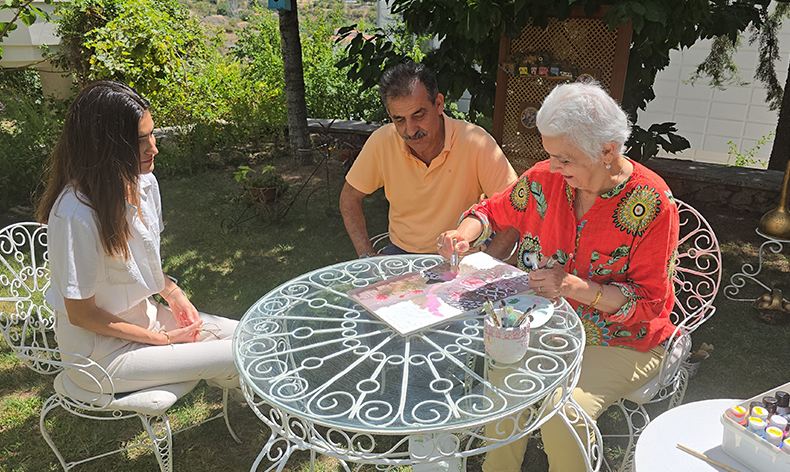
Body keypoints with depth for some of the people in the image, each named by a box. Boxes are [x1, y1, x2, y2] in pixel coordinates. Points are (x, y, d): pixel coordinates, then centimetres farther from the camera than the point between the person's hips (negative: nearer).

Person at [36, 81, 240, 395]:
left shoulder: (144, 183, -5)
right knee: (234, 359, -15)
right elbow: (81, 314, -19)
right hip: (99, 351, -7)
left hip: (144, 316, 8)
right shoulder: (76, 215, -28)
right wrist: (163, 339, -14)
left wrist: (172, 293, -4)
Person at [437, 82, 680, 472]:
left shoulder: (652, 204, -19)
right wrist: (465, 233, -11)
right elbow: (496, 210, 11)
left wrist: (575, 286, -28)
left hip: (625, 342, -3)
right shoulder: (547, 178, -7)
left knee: (561, 412, -26)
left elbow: (648, 302, -14)